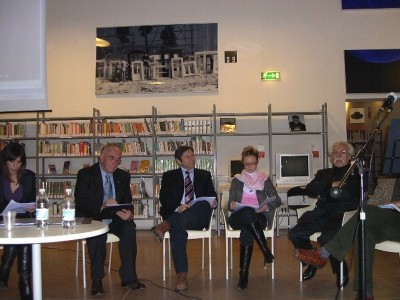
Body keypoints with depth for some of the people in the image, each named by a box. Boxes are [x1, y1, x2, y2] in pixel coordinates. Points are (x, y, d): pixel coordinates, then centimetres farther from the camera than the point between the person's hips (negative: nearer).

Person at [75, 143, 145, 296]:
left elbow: (128, 202, 7)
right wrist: (101, 207, -32)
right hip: (91, 219, -3)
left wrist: (129, 213, -19)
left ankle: (128, 277, -20)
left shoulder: (123, 176, 10)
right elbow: (80, 203, -13)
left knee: (129, 228, -27)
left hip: (114, 219, 4)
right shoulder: (85, 174, -3)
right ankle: (97, 279, -22)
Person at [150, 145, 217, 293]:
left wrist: (213, 202, -11)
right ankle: (182, 276, -40)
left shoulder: (204, 175, 22)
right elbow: (164, 198, 5)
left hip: (198, 217, 2)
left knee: (205, 205, -35)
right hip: (176, 213, -1)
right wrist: (178, 207, -15)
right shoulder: (169, 176, 17)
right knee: (177, 230, -38)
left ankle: (166, 225, -43)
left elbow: (213, 196, 15)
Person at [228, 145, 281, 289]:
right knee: (247, 213, -39)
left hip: (257, 217, 0)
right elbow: (230, 203, 11)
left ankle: (244, 274, -35)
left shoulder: (265, 179, 16)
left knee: (247, 230, -38)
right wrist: (232, 205, -14)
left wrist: (267, 206, -11)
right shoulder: (237, 180, 16)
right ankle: (266, 251, -35)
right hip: (238, 217, 0)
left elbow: (277, 200, 11)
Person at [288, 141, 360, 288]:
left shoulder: (355, 174, 13)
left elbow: (350, 194, -7)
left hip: (341, 214, -5)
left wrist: (323, 189, 0)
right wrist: (331, 185, -4)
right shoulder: (323, 173, 27)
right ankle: (312, 263, 10)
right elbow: (309, 190, 9)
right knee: (295, 234, -18)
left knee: (326, 238, -34)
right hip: (321, 213, 5)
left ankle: (342, 271, -5)